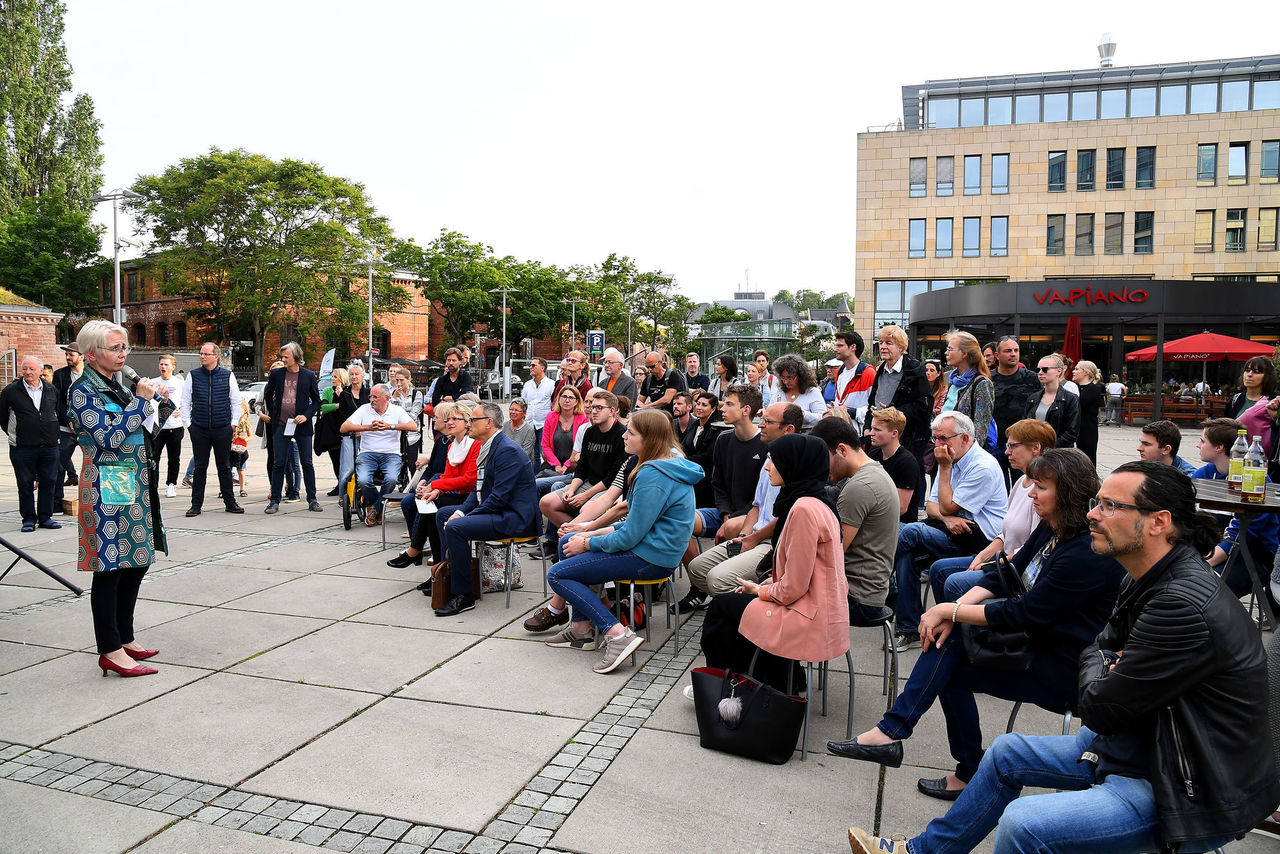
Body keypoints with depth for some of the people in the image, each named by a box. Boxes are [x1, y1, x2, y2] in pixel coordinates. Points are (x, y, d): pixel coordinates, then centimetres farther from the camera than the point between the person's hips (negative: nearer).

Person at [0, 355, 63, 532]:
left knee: (48, 482, 5)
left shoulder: (51, 390, 7)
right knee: (25, 484, 3)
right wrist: (14, 435, 9)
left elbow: (58, 411, 22)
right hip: (22, 448, -2)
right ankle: (29, 519, 13)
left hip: (49, 446, 2)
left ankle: (45, 517, 16)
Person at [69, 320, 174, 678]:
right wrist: (140, 401, -16)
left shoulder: (119, 387, 15)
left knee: (137, 562, 13)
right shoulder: (83, 392, -9)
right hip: (109, 489, -9)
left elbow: (145, 431, 21)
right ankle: (110, 651, 4)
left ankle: (125, 638, 25)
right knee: (110, 567, -3)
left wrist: (162, 403, 7)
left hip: (137, 486, 9)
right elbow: (110, 437, -21)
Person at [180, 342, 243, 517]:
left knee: (224, 467, 8)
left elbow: (236, 401, 8)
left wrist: (233, 423, 2)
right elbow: (185, 402, 8)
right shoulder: (193, 376, 5)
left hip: (223, 429, 0)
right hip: (199, 430, 0)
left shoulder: (228, 376, 3)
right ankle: (196, 505, 11)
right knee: (200, 467, 4)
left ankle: (230, 502, 15)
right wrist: (187, 424, 2)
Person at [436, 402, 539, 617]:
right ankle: (450, 572, 15)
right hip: (493, 510, 11)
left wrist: (466, 518, -18)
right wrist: (460, 511, 0)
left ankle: (462, 596, -17)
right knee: (443, 515, 15)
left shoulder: (507, 450, -19)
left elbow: (499, 497, -24)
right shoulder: (488, 448, 13)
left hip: (513, 518, -11)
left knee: (455, 527, -26)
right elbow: (479, 489, 17)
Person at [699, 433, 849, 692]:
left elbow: (794, 587, -22)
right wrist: (769, 582, 7)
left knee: (721, 606, 7)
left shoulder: (804, 509, -23)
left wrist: (760, 590, -4)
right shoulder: (816, 502, 9)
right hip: (824, 608, 9)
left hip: (810, 617, -9)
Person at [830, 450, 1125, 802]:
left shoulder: (1088, 554, -25)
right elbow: (1006, 574, 3)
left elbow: (1024, 614, -26)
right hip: (1038, 642, 8)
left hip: (1064, 671, -8)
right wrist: (954, 610, -14)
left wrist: (949, 611, -19)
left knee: (951, 668, -11)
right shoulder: (1051, 529, 3)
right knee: (947, 637, -10)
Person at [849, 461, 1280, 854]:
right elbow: (1094, 652, 15)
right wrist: (1108, 669, -8)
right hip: (1140, 743, 10)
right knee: (1007, 752, 17)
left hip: (1191, 790, -10)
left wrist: (1098, 674, -2)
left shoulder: (1185, 605, -29)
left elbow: (1099, 708, -23)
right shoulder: (1145, 583, 3)